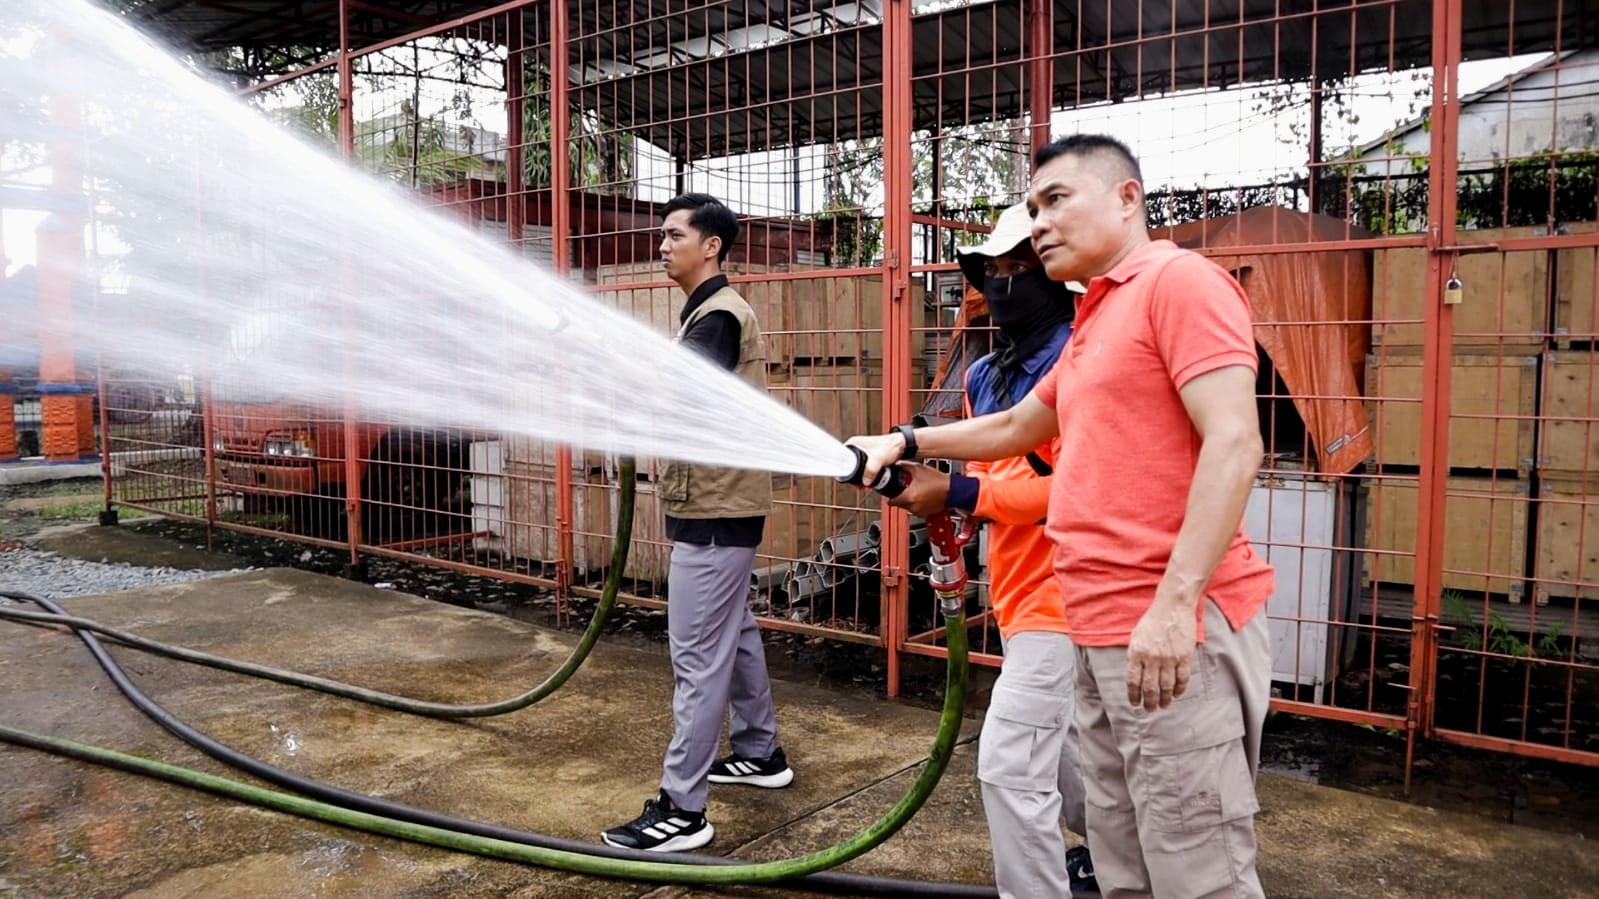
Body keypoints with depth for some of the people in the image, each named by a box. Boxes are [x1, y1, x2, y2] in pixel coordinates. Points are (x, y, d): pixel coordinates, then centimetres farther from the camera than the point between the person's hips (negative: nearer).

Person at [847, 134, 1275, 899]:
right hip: (1103, 635, 9)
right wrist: (906, 442, 30)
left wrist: (1175, 602, -25)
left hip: (1174, 631, -9)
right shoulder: (1093, 326, 21)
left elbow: (1234, 445, -19)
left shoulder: (1180, 279, -7)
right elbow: (1013, 428, 35)